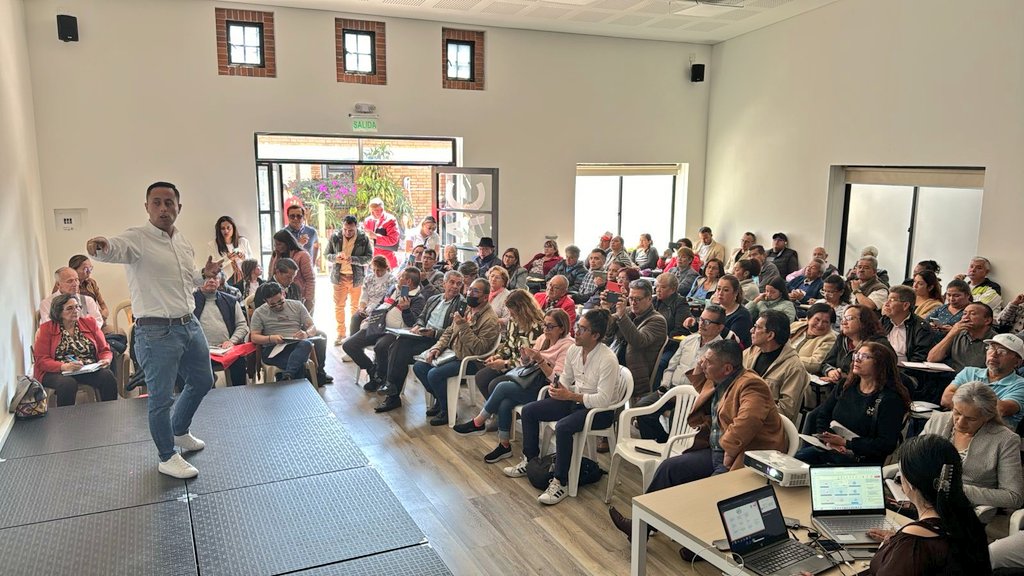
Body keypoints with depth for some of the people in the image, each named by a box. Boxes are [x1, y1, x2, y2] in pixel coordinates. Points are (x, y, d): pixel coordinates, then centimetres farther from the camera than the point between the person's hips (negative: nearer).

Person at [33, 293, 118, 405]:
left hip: (90, 370, 2)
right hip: (58, 372, -2)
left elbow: (105, 350, 15)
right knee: (68, 384, -36)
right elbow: (41, 360, -2)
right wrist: (64, 366, -21)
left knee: (108, 377, -29)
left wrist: (106, 360, -9)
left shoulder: (89, 322, 13)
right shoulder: (46, 329, 5)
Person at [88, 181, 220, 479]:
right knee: (161, 397, 3)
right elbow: (115, 248, -36)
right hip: (157, 332, -8)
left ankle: (179, 432, 45)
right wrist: (100, 246, -57)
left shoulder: (183, 242, 11)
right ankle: (167, 457, 21)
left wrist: (204, 274, 7)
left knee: (202, 381, 22)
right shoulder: (137, 239, -13)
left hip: (190, 325, 8)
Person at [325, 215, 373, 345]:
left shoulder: (363, 238, -8)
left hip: (357, 277, -1)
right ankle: (341, 333, 17)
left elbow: (369, 257, -8)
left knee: (355, 306, 12)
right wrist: (335, 257, -20)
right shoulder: (334, 237, -3)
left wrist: (353, 259, -24)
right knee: (339, 306, 6)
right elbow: (327, 255, 3)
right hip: (339, 276, 1)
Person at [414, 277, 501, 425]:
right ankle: (439, 399, 17)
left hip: (470, 362, -9)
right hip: (453, 354, 9)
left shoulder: (490, 320, -17)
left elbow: (480, 349, -25)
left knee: (434, 374, -25)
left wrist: (464, 326, -28)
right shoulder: (466, 310, 10)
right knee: (419, 367, 0)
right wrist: (437, 347, 0)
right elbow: (449, 332, 17)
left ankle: (447, 411, -4)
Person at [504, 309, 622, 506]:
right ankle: (530, 459, 20)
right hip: (575, 401, 9)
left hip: (601, 410, -8)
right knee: (528, 410, 2)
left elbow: (603, 400, -28)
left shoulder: (608, 360, -25)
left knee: (563, 427, -34)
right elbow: (565, 379, 12)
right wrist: (557, 387, -12)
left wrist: (570, 395, -29)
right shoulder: (574, 350, -3)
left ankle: (561, 483, -19)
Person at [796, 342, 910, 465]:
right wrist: (828, 439, -7)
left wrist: (846, 443, -15)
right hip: (828, 449, 6)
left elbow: (886, 445, -11)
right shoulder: (844, 388, 15)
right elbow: (822, 416, 14)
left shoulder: (890, 399, -5)